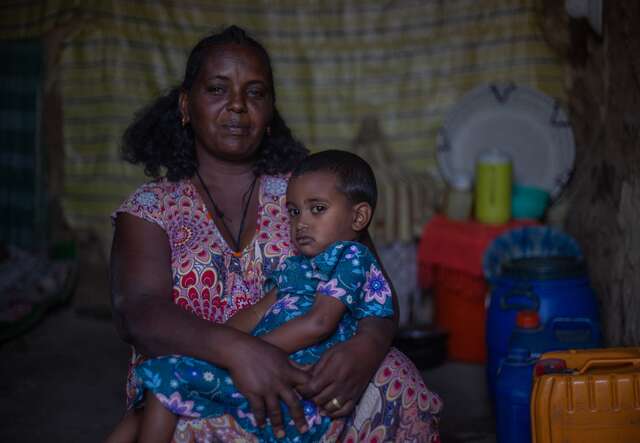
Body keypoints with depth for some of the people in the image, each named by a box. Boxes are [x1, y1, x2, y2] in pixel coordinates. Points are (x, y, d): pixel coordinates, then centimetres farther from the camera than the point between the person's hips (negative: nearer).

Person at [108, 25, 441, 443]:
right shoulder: (150, 208, 5)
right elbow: (137, 312, -12)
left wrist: (366, 347, -24)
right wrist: (234, 348, -32)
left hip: (300, 389, 5)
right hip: (189, 399, -4)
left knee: (392, 379, -24)